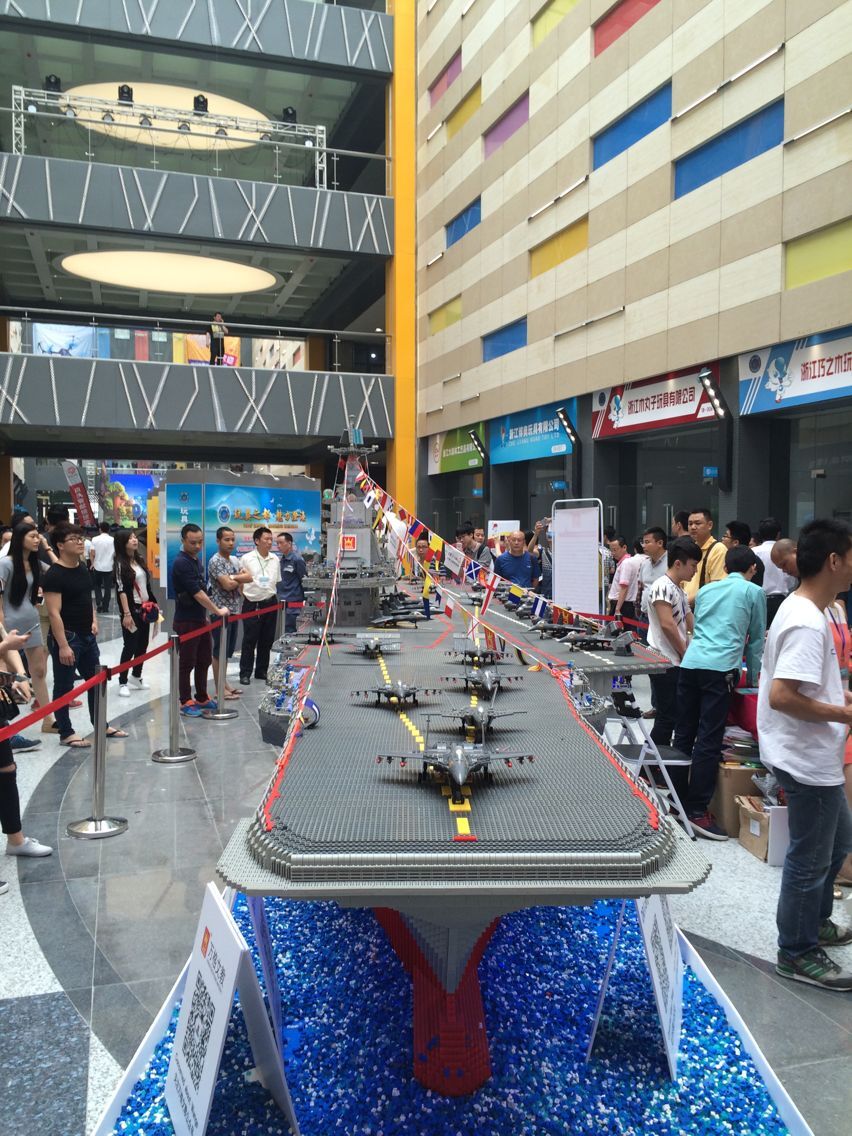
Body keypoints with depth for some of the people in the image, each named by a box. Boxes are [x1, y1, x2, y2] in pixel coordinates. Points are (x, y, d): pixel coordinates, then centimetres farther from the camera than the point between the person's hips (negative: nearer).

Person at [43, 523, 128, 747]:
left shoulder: (82, 568, 9)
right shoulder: (54, 575, -16)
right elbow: (54, 613, -20)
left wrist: (93, 620, 8)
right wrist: (63, 645, -24)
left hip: (87, 636, 9)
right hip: (66, 637, -9)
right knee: (63, 686, 4)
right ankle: (66, 734, 14)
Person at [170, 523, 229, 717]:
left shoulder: (196, 560, 11)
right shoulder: (181, 563, -18)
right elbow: (197, 593, -21)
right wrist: (217, 611, -16)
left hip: (200, 619, 9)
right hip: (186, 621, -9)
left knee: (204, 661, 15)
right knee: (187, 663, 1)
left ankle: (202, 698, 26)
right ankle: (186, 702, 11)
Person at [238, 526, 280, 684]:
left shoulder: (275, 559, 8)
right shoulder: (246, 558, -5)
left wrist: (272, 595, 10)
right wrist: (244, 596, -3)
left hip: (270, 603, 5)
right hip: (252, 604, -4)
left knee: (267, 640, 10)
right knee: (249, 640, -1)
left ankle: (261, 671, 22)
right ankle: (245, 673, 8)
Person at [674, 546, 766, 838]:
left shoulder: (706, 590, 22)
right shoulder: (754, 592, 10)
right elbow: (756, 639, 15)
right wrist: (752, 678, 26)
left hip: (689, 663, 5)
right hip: (721, 668, -5)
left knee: (684, 734, 10)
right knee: (709, 741, -5)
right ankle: (697, 811, -3)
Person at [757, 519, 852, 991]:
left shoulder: (800, 608, 7)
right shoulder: (808, 623, -25)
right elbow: (781, 697, -31)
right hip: (808, 760, -11)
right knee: (811, 858, 5)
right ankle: (797, 954, 22)